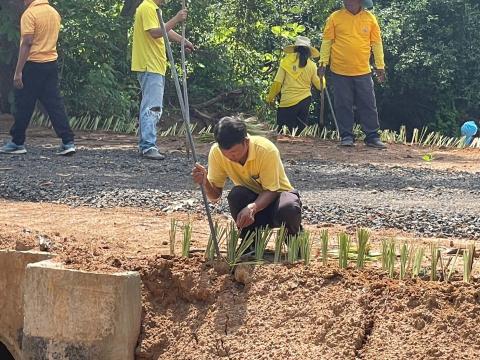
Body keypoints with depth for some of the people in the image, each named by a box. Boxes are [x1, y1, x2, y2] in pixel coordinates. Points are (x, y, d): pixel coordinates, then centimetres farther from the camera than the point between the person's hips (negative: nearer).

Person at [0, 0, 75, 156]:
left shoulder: (30, 13, -13)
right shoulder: (55, 13, 10)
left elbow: (27, 43, -17)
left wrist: (18, 72, -16)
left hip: (33, 63, -6)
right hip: (52, 64, 6)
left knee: (24, 106, 5)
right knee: (55, 104, 5)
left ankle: (17, 143, 13)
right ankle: (68, 142, -2)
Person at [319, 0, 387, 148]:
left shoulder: (370, 18, 2)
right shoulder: (335, 17, -1)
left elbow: (377, 43, 8)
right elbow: (327, 42, 3)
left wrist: (380, 66, 8)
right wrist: (323, 63, -2)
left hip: (363, 71, 1)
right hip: (340, 71, -1)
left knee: (368, 105, 3)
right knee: (343, 105, 3)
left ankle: (372, 136, 9)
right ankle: (346, 136, 11)